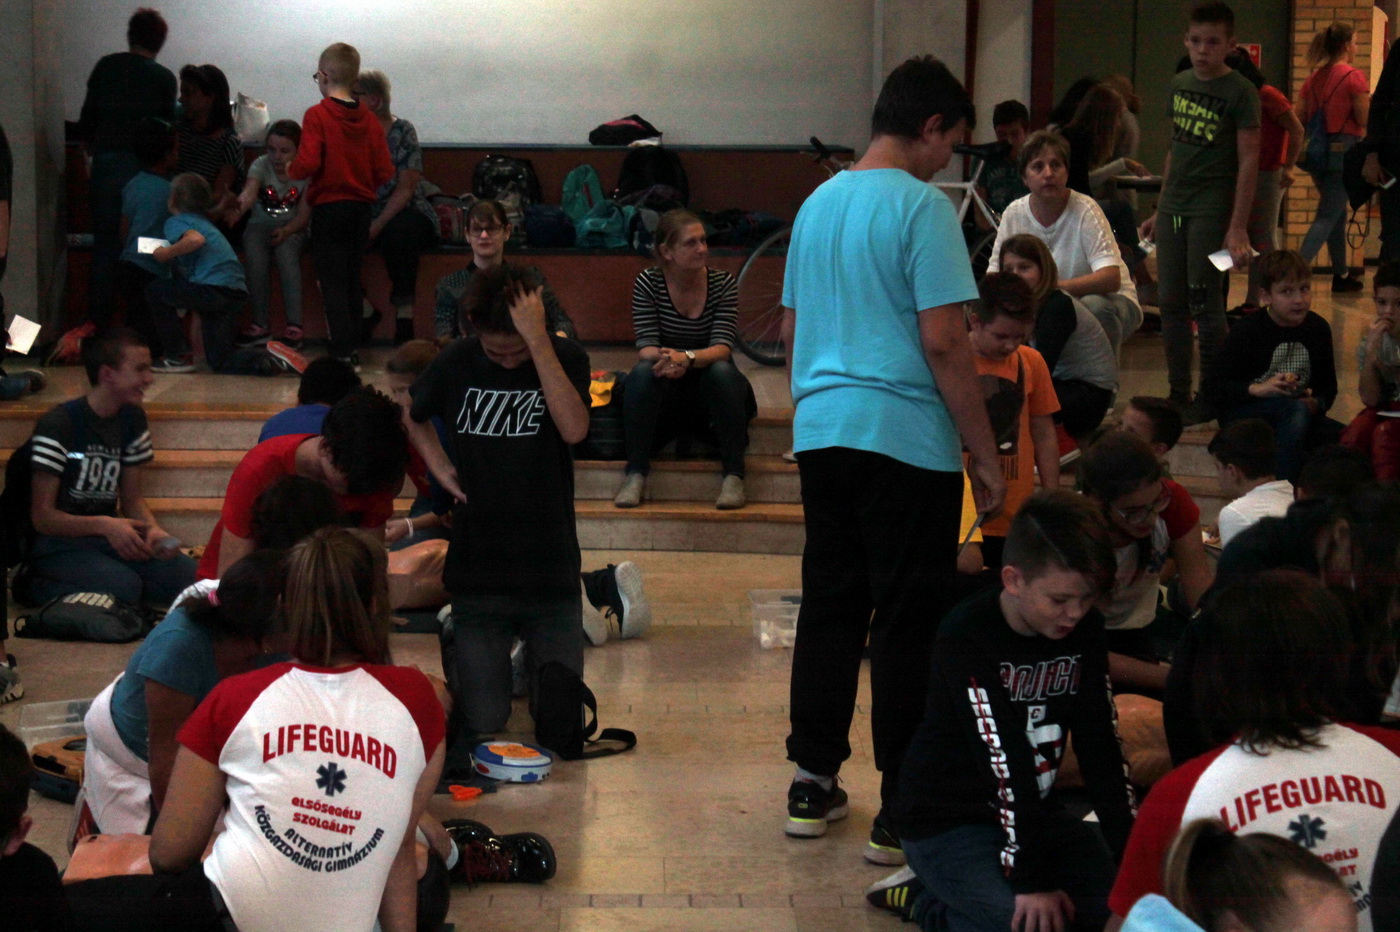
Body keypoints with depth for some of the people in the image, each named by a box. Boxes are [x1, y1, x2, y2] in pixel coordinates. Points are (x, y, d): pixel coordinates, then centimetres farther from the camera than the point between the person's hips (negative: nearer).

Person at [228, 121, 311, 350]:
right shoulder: (261, 165, -9)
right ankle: (260, 324, -20)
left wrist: (285, 231, -29)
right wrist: (239, 207, -53)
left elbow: (304, 216, -10)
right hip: (261, 225, 1)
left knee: (286, 248, -33)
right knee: (254, 250, -30)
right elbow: (249, 191, -31)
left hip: (292, 230, -1)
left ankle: (294, 326, -31)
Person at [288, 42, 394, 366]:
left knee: (332, 282, -1)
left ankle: (343, 351, -8)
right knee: (352, 280, 16)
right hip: (362, 207, 5)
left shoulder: (317, 115, -11)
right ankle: (352, 346, 20)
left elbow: (307, 164, -20)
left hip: (329, 207, -5)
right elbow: (385, 172, 0)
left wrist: (291, 169, 1)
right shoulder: (369, 120, 1)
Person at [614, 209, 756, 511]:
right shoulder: (648, 284, -6)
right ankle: (635, 475, -31)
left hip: (710, 390, 0)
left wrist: (687, 358, -39)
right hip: (665, 393, 0)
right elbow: (646, 347, -14)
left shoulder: (723, 283, -6)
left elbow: (722, 347, -17)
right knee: (643, 371, -31)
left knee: (722, 371, -32)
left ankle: (733, 475, -29)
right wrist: (663, 358, -39)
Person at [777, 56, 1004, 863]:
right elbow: (944, 342, -15)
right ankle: (902, 812, 2)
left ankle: (814, 784, 19)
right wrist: (987, 457, -10)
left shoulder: (819, 202, 13)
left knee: (829, 607, 14)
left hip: (821, 431, 7)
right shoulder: (922, 206, -10)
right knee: (908, 623, -1)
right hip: (905, 438, -7)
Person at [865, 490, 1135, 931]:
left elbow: (1100, 742, 0)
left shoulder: (1085, 629, -1)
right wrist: (1034, 880, -26)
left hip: (1035, 811, 7)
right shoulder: (965, 638, -21)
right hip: (947, 822, -7)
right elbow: (1005, 762, -25)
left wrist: (1129, 850, -7)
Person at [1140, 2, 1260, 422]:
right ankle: (1178, 394, 15)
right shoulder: (1179, 84, 11)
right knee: (1170, 303, 7)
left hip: (1211, 209, -6)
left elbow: (1248, 162, -10)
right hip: (1173, 208, 6)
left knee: (1204, 304, -6)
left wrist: (1238, 228, -15)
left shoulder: (1240, 92, -8)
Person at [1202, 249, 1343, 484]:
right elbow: (1211, 387, -13)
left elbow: (1329, 387, 10)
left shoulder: (1318, 329, 3)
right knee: (1296, 409, -36)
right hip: (1240, 413, -5)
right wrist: (1256, 389, -28)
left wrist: (1316, 403, -15)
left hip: (1295, 413, 5)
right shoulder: (1248, 330, -10)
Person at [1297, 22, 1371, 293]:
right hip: (1344, 149, -7)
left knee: (1337, 212, 19)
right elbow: (1365, 120, -12)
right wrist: (1371, 102, 6)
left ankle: (1341, 275, 26)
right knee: (1328, 216, -6)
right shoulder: (1354, 77, -10)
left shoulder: (1313, 79, 8)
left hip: (1317, 152, 7)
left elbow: (1298, 119, 7)